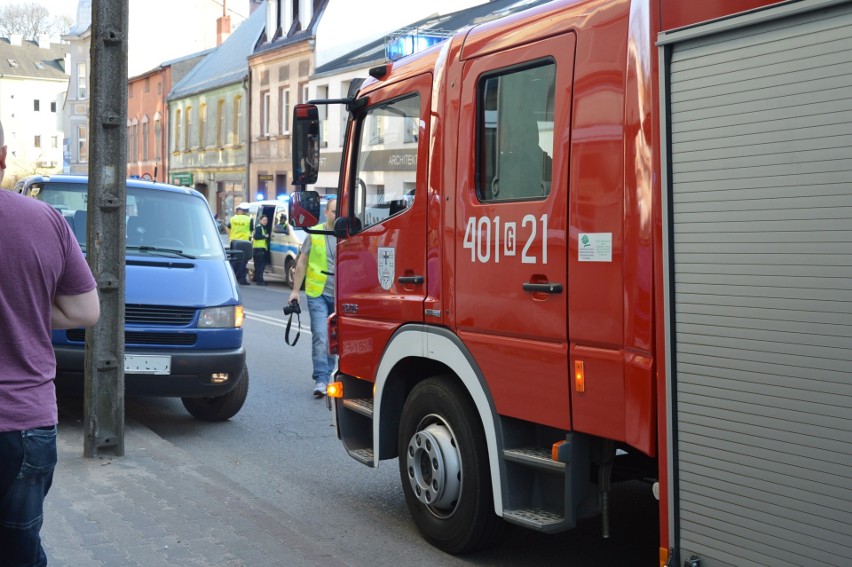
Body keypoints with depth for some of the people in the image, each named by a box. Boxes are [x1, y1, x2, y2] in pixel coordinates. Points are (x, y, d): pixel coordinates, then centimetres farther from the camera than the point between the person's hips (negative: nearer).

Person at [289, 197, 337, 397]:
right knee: (320, 336, -10)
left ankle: (327, 374, 28)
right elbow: (302, 263, 8)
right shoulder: (314, 234, 1)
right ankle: (321, 380, -8)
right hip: (318, 293, -2)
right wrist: (295, 290, 5)